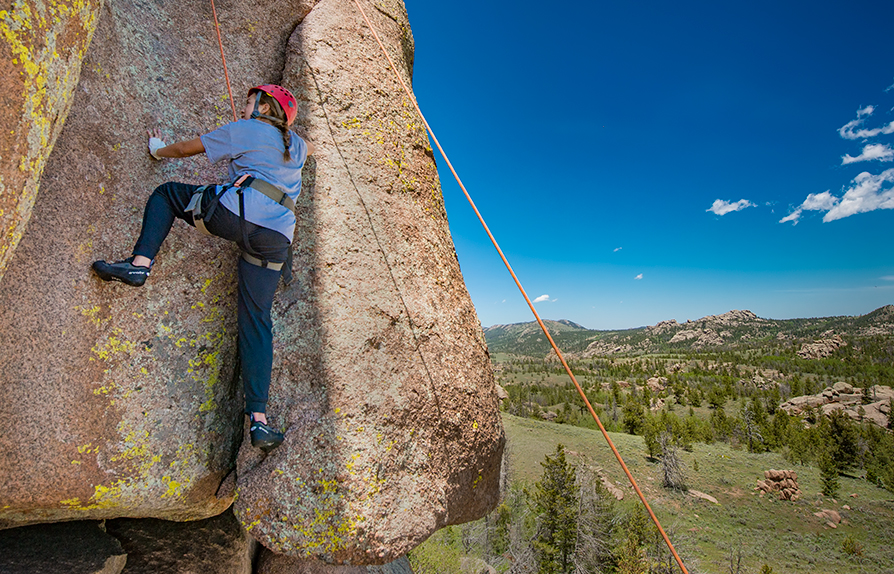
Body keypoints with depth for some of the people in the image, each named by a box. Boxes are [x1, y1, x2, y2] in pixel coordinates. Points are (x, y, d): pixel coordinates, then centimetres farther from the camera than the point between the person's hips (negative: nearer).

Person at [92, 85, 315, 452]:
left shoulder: (246, 131, 14)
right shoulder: (295, 144, 27)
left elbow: (185, 149, 23)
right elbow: (308, 149, 56)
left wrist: (159, 150, 42)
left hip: (235, 214, -4)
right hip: (275, 240, 5)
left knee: (167, 193, 24)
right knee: (256, 321, 5)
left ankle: (140, 263, 3)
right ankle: (259, 420, 0)